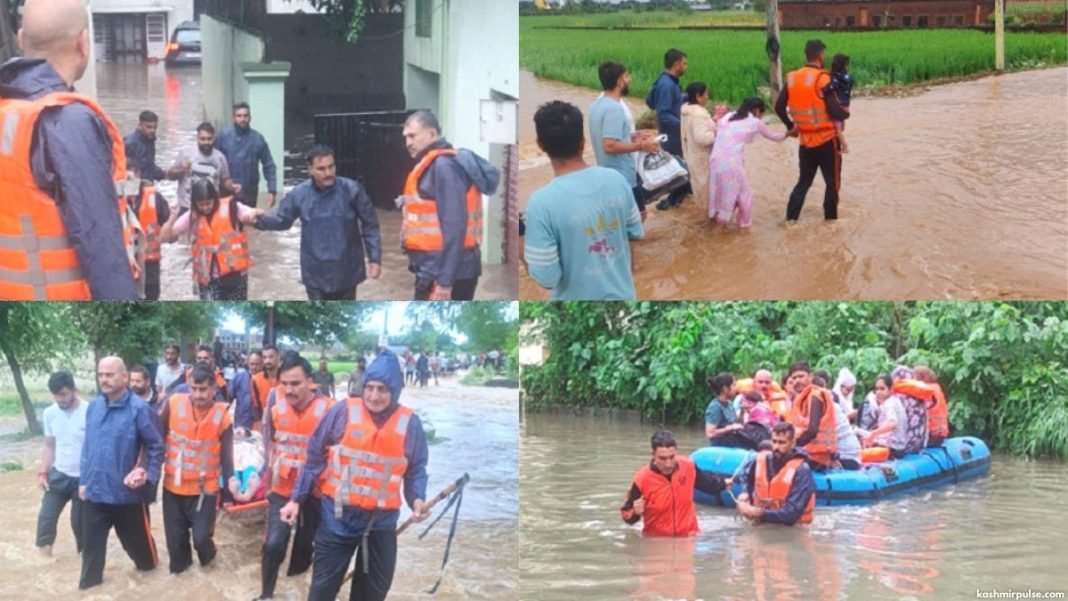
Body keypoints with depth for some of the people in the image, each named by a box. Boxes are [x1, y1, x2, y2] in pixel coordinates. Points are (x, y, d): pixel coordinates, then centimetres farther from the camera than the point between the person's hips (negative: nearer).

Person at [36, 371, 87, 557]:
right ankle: (43, 555, 10)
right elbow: (50, 446, 10)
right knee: (46, 516, -1)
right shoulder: (50, 413, -1)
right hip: (58, 475, 4)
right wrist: (43, 472, 1)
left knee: (80, 521, 5)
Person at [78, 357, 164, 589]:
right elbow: (87, 446, 13)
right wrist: (83, 480, 12)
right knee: (91, 543, 9)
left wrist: (149, 476, -16)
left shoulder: (139, 409, -14)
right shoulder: (93, 407, 3)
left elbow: (157, 447, -7)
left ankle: (149, 565, 40)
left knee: (136, 539, 14)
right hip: (95, 491, 4)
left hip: (126, 492, -4)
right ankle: (89, 583, 22)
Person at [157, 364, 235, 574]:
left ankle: (207, 555, 30)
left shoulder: (222, 416, -11)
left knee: (201, 537, -5)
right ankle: (180, 567, 39)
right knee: (175, 538, 10)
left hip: (204, 488, -1)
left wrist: (228, 494, -1)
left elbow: (226, 459, -4)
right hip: (173, 486, 2)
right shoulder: (173, 404, -11)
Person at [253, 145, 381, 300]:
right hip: (315, 273, 1)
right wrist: (258, 220, -13)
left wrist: (374, 258, -9)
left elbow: (370, 225, -5)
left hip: (346, 271, -1)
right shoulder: (299, 194, -7)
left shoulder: (352, 190, -13)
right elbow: (282, 220, 6)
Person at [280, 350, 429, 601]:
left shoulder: (410, 423, -3)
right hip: (338, 517, -2)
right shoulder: (343, 412, -8)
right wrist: (296, 499, 0)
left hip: (382, 522, 2)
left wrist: (417, 499, -14)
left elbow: (416, 470, 5)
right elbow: (315, 459, 0)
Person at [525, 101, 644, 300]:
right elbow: (635, 232, 7)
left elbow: (546, 277, -22)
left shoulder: (543, 202, -26)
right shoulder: (616, 180, -9)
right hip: (622, 298, 5)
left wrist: (525, 253, -3)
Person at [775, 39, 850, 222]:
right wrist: (846, 114, 5)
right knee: (832, 182, 9)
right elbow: (834, 110, -17)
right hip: (826, 140, -5)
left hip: (806, 141, 5)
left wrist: (791, 125, 20)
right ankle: (830, 221, 12)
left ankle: (790, 219, 6)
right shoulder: (822, 79, -15)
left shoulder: (792, 78, 2)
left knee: (804, 182, 14)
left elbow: (779, 107, 6)